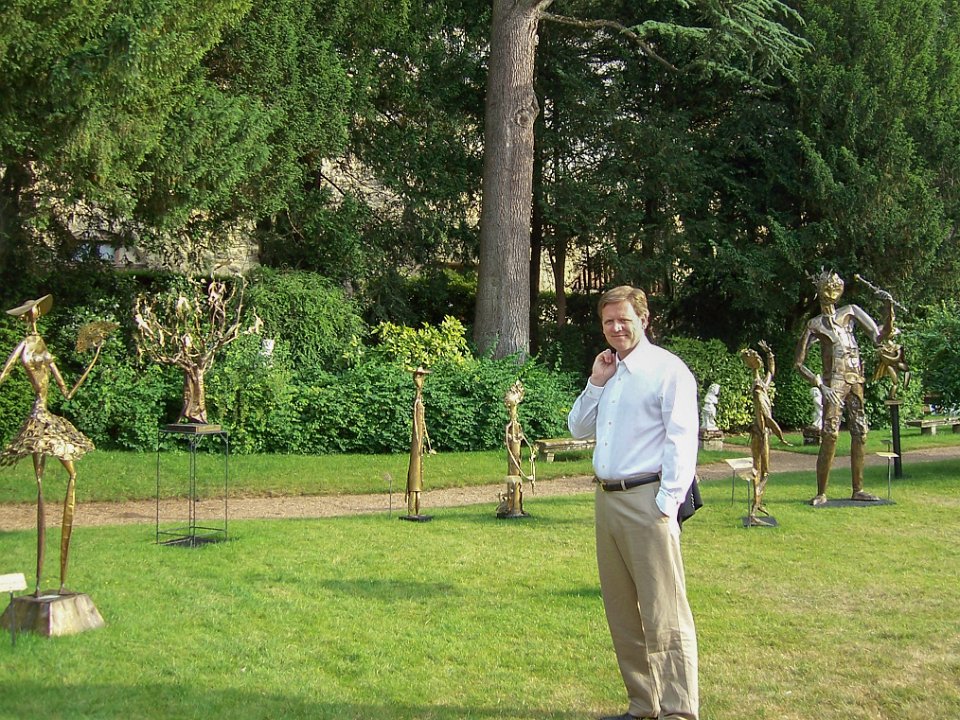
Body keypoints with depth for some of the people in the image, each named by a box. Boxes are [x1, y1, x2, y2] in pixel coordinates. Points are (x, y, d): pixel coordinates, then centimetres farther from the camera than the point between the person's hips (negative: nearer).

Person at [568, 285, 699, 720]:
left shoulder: (667, 370, -7)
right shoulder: (607, 372, 17)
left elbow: (682, 440, -12)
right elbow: (578, 429, 19)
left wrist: (667, 504, -18)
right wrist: (595, 383, 5)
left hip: (647, 500, -8)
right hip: (607, 499, 8)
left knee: (664, 615, -7)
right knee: (622, 613, 13)